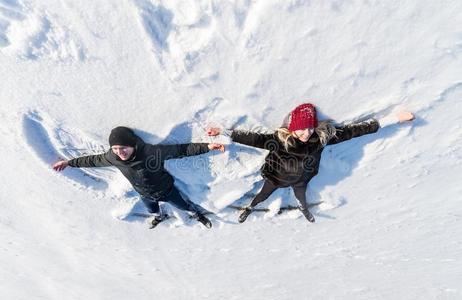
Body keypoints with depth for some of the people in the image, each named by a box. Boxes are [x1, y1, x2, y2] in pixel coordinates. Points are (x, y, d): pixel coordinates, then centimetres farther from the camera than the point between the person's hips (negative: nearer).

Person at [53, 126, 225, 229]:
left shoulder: (152, 152, -41)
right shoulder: (113, 157, -28)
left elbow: (181, 149, -37)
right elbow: (94, 160, -7)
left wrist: (207, 147, -45)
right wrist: (69, 162, 4)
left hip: (166, 190, -4)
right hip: (146, 195, 5)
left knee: (183, 206, 22)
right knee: (153, 211, 37)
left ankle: (198, 213, 57)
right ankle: (159, 217, 75)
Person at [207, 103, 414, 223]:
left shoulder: (323, 135, -30)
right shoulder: (281, 139, -39)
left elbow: (350, 131, -25)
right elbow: (254, 139, -42)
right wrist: (223, 132, -51)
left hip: (301, 179, 3)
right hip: (277, 176, -3)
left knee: (302, 198, 36)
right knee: (263, 195, 25)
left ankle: (304, 210, 73)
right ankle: (249, 209, 59)